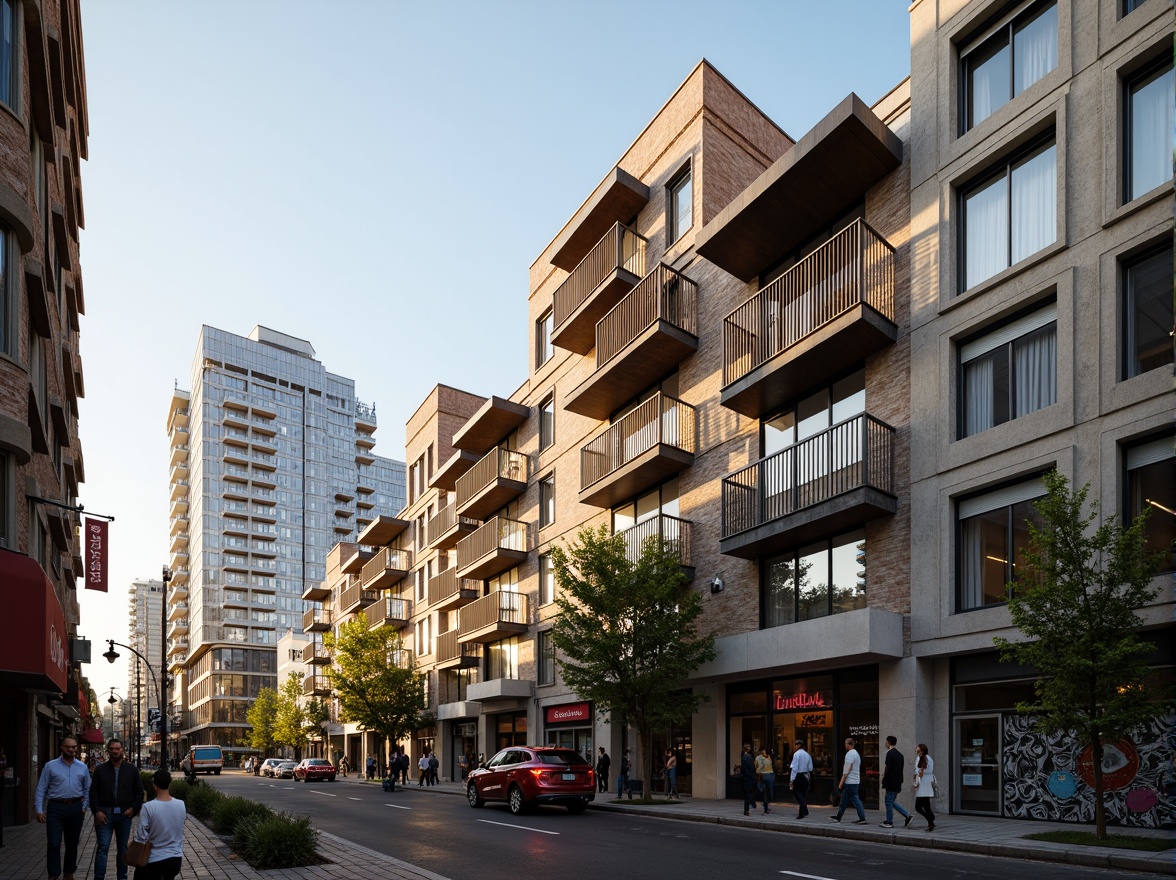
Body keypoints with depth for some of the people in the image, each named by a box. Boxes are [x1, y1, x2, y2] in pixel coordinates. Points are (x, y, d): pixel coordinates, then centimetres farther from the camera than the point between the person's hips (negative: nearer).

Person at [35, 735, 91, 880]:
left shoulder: (82, 767, 7)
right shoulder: (50, 766, -1)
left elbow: (87, 789, 12)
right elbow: (41, 789, -2)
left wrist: (84, 807, 3)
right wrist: (39, 810, -8)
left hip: (75, 808, 3)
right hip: (56, 808, -3)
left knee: (72, 843, 12)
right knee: (54, 843, -6)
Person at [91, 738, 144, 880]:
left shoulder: (132, 769, 5)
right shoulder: (100, 769, 3)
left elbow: (139, 792, 7)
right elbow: (93, 792, 2)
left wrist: (134, 808, -5)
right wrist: (97, 811, -8)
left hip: (124, 814, 1)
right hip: (104, 814, -1)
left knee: (123, 848, 10)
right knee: (102, 847, -4)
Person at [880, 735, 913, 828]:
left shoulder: (890, 753, -14)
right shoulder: (900, 754, 12)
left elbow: (887, 769, -16)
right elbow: (901, 770, 15)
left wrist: (883, 782, -8)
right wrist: (900, 782, 18)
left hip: (890, 782, -8)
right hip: (898, 783, 8)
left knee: (889, 802, 1)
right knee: (891, 802, 16)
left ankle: (889, 822, 6)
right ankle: (907, 815, 10)